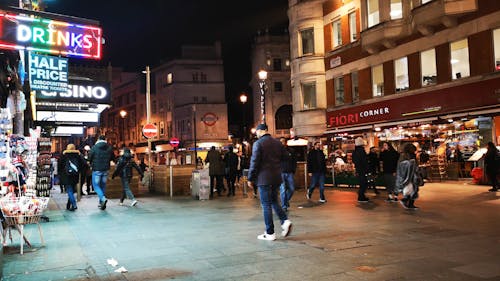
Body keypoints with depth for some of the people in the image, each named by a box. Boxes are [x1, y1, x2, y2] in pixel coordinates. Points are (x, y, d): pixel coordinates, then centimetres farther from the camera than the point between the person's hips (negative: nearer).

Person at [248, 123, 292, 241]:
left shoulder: (258, 143, -10)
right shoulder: (278, 143, 8)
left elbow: (254, 163, -12)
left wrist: (250, 179, -4)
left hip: (264, 178, -6)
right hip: (277, 178, 6)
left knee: (266, 205, 1)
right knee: (274, 201, 20)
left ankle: (270, 233, 5)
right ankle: (285, 220, 0)